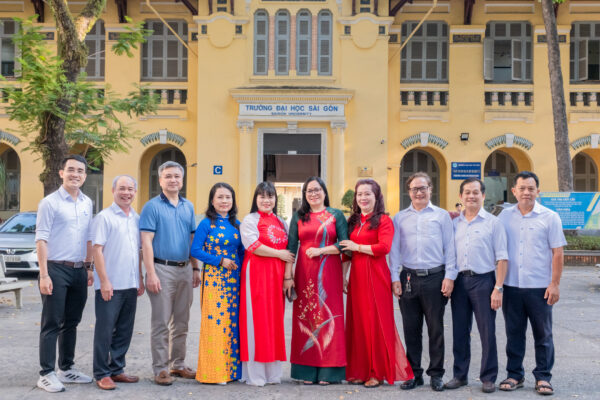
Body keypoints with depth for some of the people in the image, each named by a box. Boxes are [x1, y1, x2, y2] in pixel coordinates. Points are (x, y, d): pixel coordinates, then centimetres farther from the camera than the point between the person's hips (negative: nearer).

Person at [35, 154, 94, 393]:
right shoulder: (50, 202, -7)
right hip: (56, 269, -6)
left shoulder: (87, 203, 11)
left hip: (79, 271, 6)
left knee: (71, 322, 13)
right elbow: (41, 240, -11)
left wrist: (89, 268, 14)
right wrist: (44, 275, -16)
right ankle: (46, 374, 5)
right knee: (51, 324, -1)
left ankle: (66, 369, 23)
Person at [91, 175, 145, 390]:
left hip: (130, 284, 6)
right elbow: (97, 250, -11)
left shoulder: (136, 218, 13)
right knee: (105, 330, 0)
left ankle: (117, 369, 23)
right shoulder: (104, 217, -6)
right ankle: (101, 374, 9)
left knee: (124, 330, 12)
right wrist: (104, 281, -16)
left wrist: (140, 279, 14)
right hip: (110, 285, -6)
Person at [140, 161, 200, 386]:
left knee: (181, 323, 11)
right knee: (161, 323, -2)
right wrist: (151, 273, -16)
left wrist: (195, 268, 11)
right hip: (162, 269, -5)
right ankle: (160, 369, 6)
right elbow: (146, 242, -9)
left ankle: (178, 364, 22)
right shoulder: (152, 207, -4)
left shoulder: (188, 207, 13)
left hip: (185, 270, 5)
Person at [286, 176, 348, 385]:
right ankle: (307, 371, 7)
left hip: (329, 273, -1)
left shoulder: (336, 215, 7)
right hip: (305, 273, 2)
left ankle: (327, 371, 5)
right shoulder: (298, 217, 11)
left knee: (328, 315, -2)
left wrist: (320, 250, -11)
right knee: (305, 317, 0)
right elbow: (291, 247, 6)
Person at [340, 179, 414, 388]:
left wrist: (357, 247, -9)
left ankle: (378, 372, 8)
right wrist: (343, 276, 11)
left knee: (376, 322, -1)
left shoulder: (383, 220, -4)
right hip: (356, 275, 6)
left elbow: (384, 247, -17)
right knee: (358, 322, 7)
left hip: (375, 275, -6)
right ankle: (360, 370, 15)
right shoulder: (353, 221, 15)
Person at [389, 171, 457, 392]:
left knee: (436, 328, 4)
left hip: (435, 277, -2)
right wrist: (395, 278, 3)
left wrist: (449, 276, -4)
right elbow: (394, 250, 10)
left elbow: (450, 248, 4)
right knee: (411, 329, 7)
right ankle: (414, 374, 17)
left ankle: (436, 374, 15)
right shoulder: (400, 218, 11)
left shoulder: (442, 215, 6)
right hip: (408, 278, 2)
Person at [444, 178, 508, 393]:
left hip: (483, 280, -3)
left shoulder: (493, 222, 1)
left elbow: (501, 258, -3)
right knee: (460, 331, 9)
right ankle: (459, 375, 20)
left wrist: (498, 288, -10)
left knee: (487, 331, 0)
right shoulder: (454, 223, 12)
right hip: (459, 280, 4)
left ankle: (488, 378, 12)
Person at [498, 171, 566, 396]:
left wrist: (555, 284, -7)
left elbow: (557, 253, -1)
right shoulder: (505, 216, 7)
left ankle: (543, 377, 17)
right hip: (511, 285, 2)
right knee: (514, 333, 9)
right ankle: (514, 375, 21)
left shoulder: (549, 217, 0)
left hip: (539, 287, -2)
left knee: (543, 335, 6)